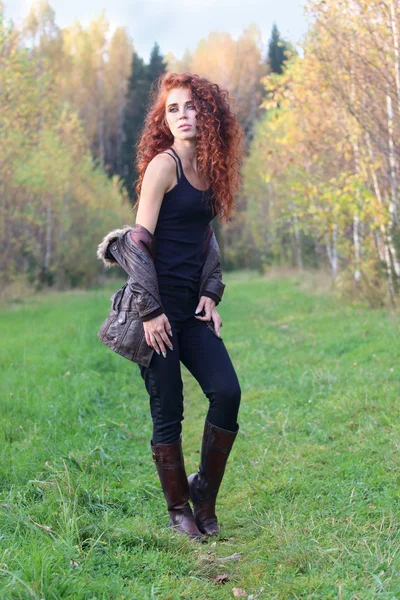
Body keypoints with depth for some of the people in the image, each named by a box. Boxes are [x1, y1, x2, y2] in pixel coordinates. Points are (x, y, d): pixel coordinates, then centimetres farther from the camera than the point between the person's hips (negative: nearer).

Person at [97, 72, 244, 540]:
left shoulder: (207, 170, 13)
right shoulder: (163, 165, -8)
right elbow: (139, 240, -12)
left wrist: (210, 294, 8)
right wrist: (150, 310, -15)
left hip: (192, 308, 6)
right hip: (157, 307, -6)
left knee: (227, 392, -7)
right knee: (168, 411, 0)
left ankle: (204, 492, 11)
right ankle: (179, 510, 16)